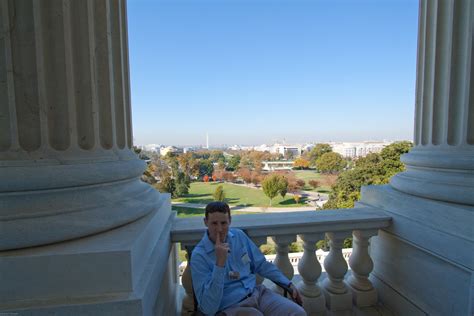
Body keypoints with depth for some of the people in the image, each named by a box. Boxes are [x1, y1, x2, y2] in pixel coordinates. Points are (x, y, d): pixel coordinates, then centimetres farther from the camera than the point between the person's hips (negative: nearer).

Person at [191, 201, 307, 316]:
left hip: (256, 292, 5)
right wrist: (220, 263, -27)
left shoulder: (239, 235, 2)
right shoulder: (199, 255, -14)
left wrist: (288, 284, 12)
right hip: (230, 306, -4)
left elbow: (261, 264, 15)